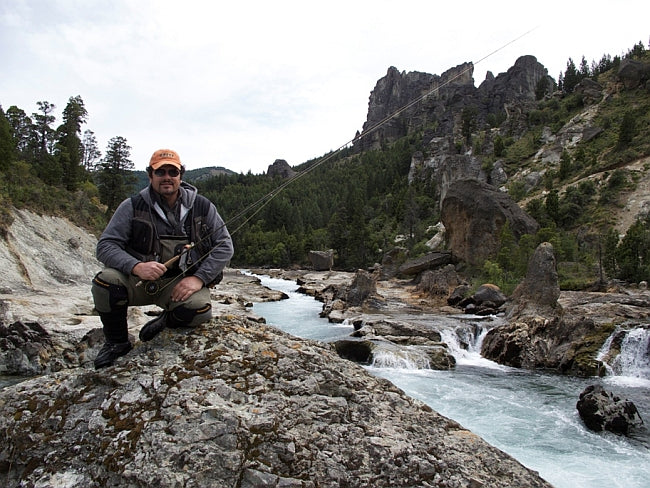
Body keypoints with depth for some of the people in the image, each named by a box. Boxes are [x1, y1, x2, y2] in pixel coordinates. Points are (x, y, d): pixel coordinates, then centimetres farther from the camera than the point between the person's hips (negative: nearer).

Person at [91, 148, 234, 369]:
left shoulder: (202, 207, 1)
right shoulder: (132, 207, -2)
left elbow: (224, 246, 0)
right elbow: (105, 245, -7)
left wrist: (198, 278, -15)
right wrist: (136, 267, -27)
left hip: (182, 282, 0)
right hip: (139, 280, 1)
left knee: (200, 310, -31)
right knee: (106, 282, -28)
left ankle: (166, 321, 9)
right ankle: (117, 342, 2)